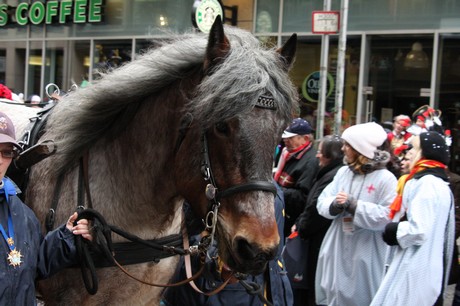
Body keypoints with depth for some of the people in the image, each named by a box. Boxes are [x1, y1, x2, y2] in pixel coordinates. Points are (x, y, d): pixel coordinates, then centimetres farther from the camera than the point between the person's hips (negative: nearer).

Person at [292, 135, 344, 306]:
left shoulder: (333, 176, -21)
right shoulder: (333, 173, 12)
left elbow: (316, 209, -21)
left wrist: (300, 227, -6)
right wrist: (300, 224, 6)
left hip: (322, 240, -10)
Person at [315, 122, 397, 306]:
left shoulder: (386, 178, -12)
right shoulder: (343, 172, 9)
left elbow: (387, 216, -20)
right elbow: (322, 202, 5)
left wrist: (353, 205, -21)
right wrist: (335, 205, -18)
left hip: (365, 255, -6)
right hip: (336, 250, 6)